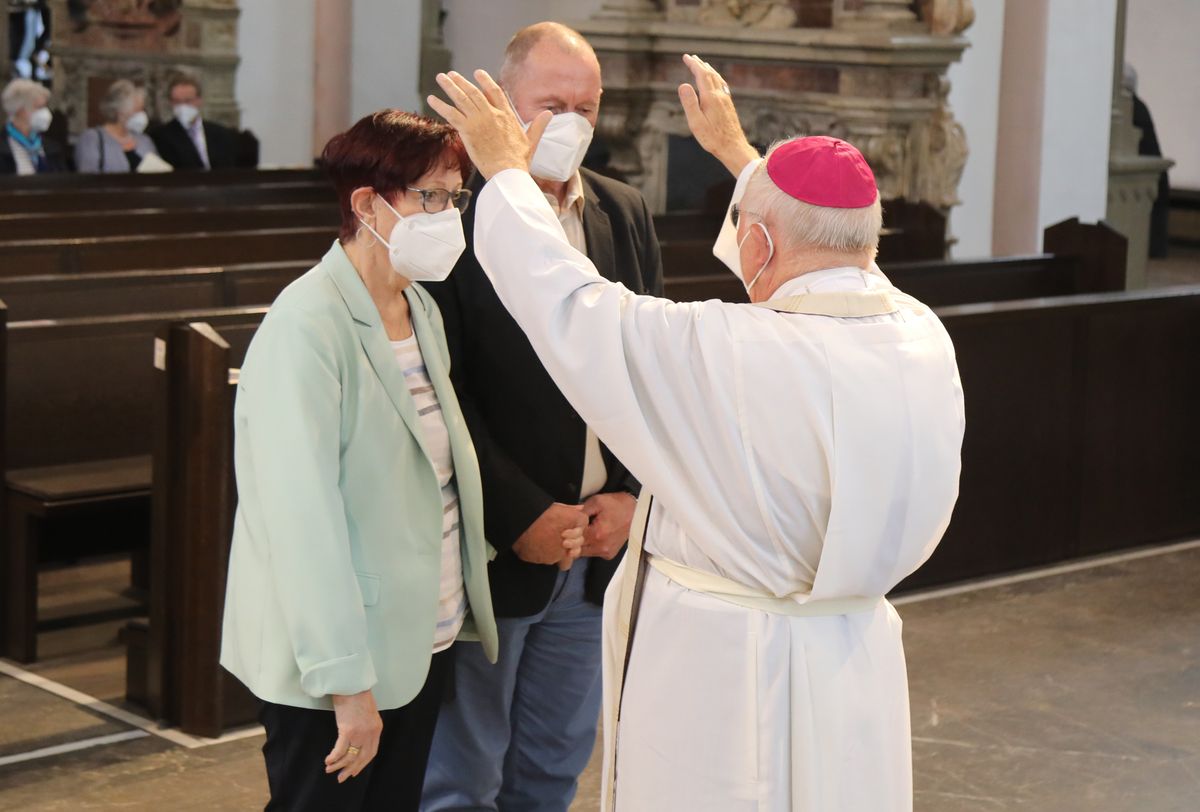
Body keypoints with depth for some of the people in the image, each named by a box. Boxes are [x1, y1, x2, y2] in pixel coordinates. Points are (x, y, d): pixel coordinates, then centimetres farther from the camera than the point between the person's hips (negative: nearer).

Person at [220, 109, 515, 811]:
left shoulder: (421, 308, 9)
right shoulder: (307, 326, -19)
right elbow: (303, 515, -24)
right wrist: (347, 681, -25)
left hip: (425, 640, 8)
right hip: (338, 660, -8)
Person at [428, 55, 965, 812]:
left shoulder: (716, 356, -23)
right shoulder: (925, 341, -5)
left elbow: (565, 304, -10)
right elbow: (831, 259, 16)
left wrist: (506, 170, 7)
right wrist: (736, 150, 29)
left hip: (716, 678, -5)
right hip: (855, 672, 6)